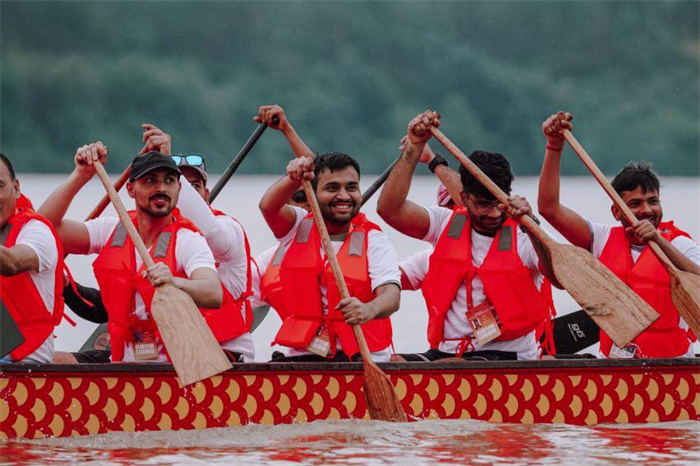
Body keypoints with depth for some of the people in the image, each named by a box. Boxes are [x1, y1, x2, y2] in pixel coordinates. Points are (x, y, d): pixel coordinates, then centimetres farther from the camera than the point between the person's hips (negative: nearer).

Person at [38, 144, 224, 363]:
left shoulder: (189, 241, -3)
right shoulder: (111, 231, 10)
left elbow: (214, 295, -22)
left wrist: (174, 283, -41)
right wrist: (81, 175, -4)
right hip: (124, 364, 5)